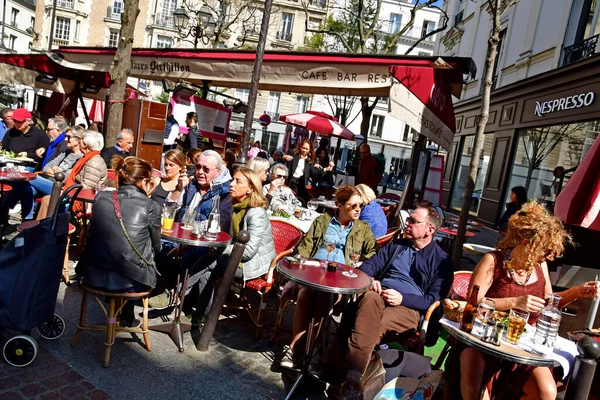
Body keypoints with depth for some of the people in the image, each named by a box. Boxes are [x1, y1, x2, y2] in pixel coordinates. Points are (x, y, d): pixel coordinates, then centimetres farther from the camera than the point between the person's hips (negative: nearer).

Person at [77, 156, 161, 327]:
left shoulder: (101, 197, 1)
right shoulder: (151, 206, -9)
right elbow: (156, 247, 4)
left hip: (95, 274, 5)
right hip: (131, 280, -4)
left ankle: (119, 310, 43)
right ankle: (126, 317, 38)